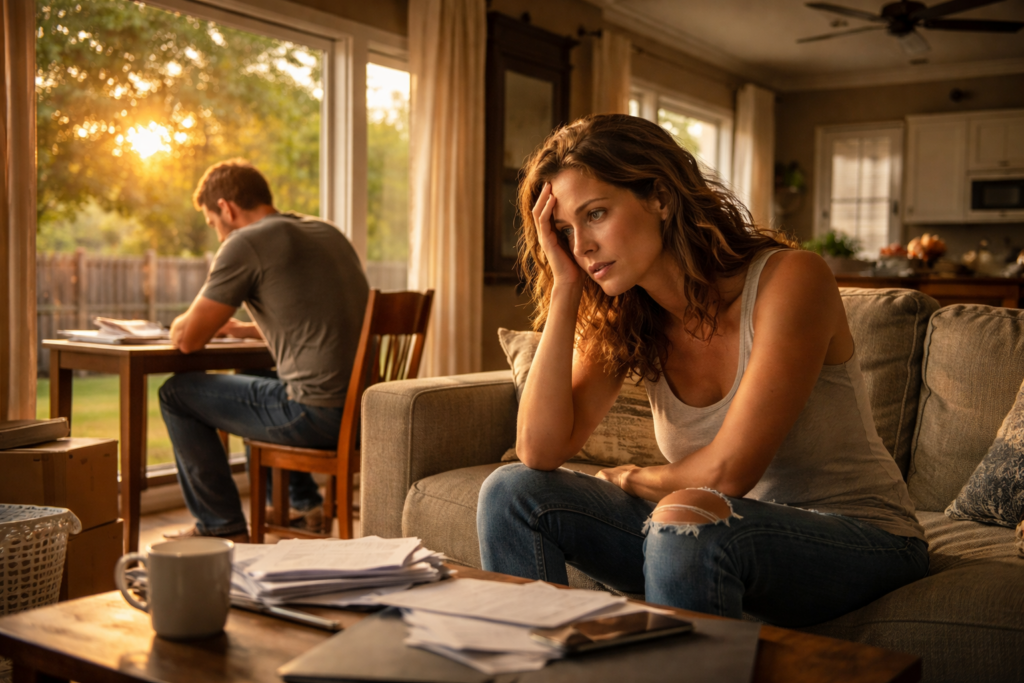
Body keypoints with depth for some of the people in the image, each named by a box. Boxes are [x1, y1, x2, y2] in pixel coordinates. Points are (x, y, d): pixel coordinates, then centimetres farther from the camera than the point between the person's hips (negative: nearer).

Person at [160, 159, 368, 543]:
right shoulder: (327, 232, 17)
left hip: (319, 414, -9)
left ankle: (223, 528, 18)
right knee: (251, 381, 36)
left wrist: (182, 324, 17)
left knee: (177, 395, 9)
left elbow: (187, 339, -6)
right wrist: (243, 329, 32)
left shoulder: (245, 244, -8)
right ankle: (305, 504, 41)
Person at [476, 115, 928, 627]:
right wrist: (564, 288, -15)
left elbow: (728, 471, -23)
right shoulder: (620, 320, -2)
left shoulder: (789, 279, -19)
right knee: (512, 493, -8)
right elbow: (540, 450, -14)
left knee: (688, 520, -37)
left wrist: (631, 479, -3)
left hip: (863, 535, -5)